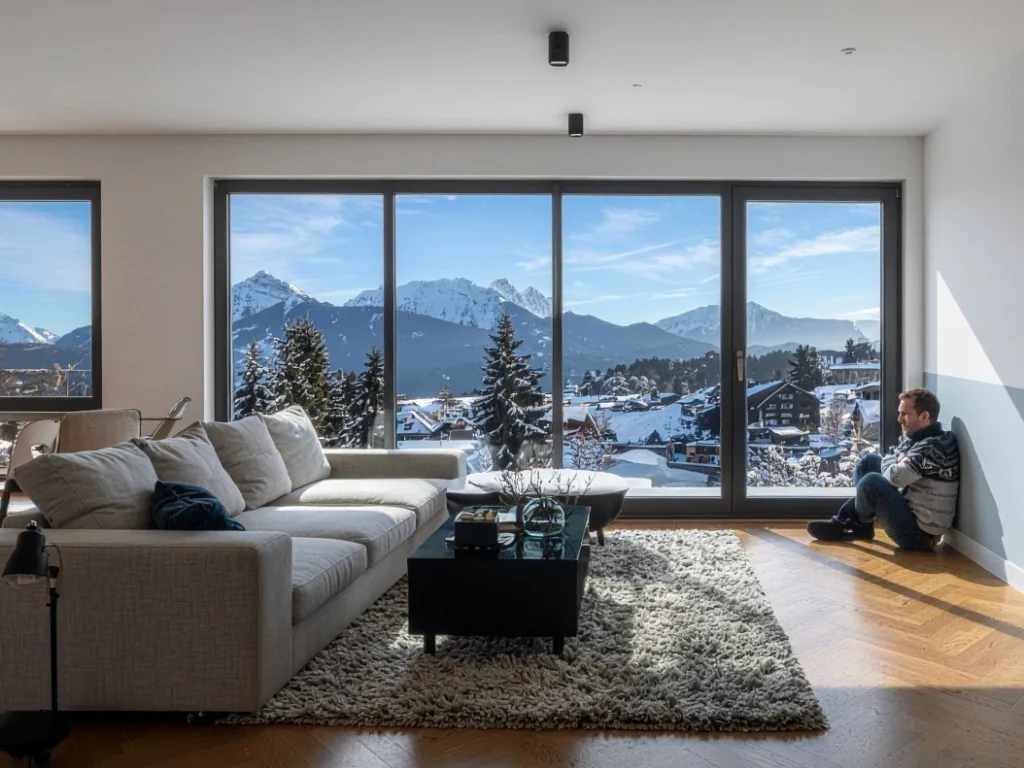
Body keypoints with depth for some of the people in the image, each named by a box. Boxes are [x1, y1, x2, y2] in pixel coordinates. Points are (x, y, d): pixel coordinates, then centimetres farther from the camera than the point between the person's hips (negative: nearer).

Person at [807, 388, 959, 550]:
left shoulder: (933, 447, -23)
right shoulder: (915, 437, 6)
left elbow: (895, 476, -30)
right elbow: (888, 459, 12)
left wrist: (893, 464, -7)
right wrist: (898, 462, -11)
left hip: (919, 533, -10)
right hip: (910, 510, 10)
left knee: (871, 482, -27)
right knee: (869, 461, 9)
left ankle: (858, 524, 5)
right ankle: (844, 521, 5)